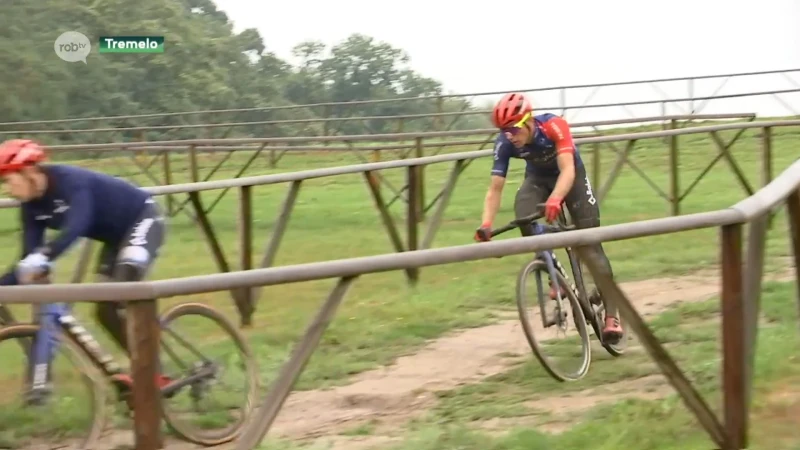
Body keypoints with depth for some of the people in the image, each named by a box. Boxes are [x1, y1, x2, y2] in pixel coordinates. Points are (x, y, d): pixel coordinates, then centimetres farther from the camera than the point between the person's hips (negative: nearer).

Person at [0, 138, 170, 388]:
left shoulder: (70, 181, -31)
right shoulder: (31, 208, -7)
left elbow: (76, 227, -48)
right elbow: (28, 262, -9)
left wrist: (42, 257, -62)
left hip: (142, 218, -9)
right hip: (116, 235, 9)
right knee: (106, 311, 3)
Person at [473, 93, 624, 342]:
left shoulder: (554, 126, -36)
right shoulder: (504, 143, -27)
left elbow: (567, 171, -45)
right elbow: (495, 188, -27)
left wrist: (554, 200, -63)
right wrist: (485, 225, -42)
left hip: (571, 176, -2)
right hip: (538, 179, 2)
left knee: (590, 242, -10)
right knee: (524, 218, -29)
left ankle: (611, 314, -5)